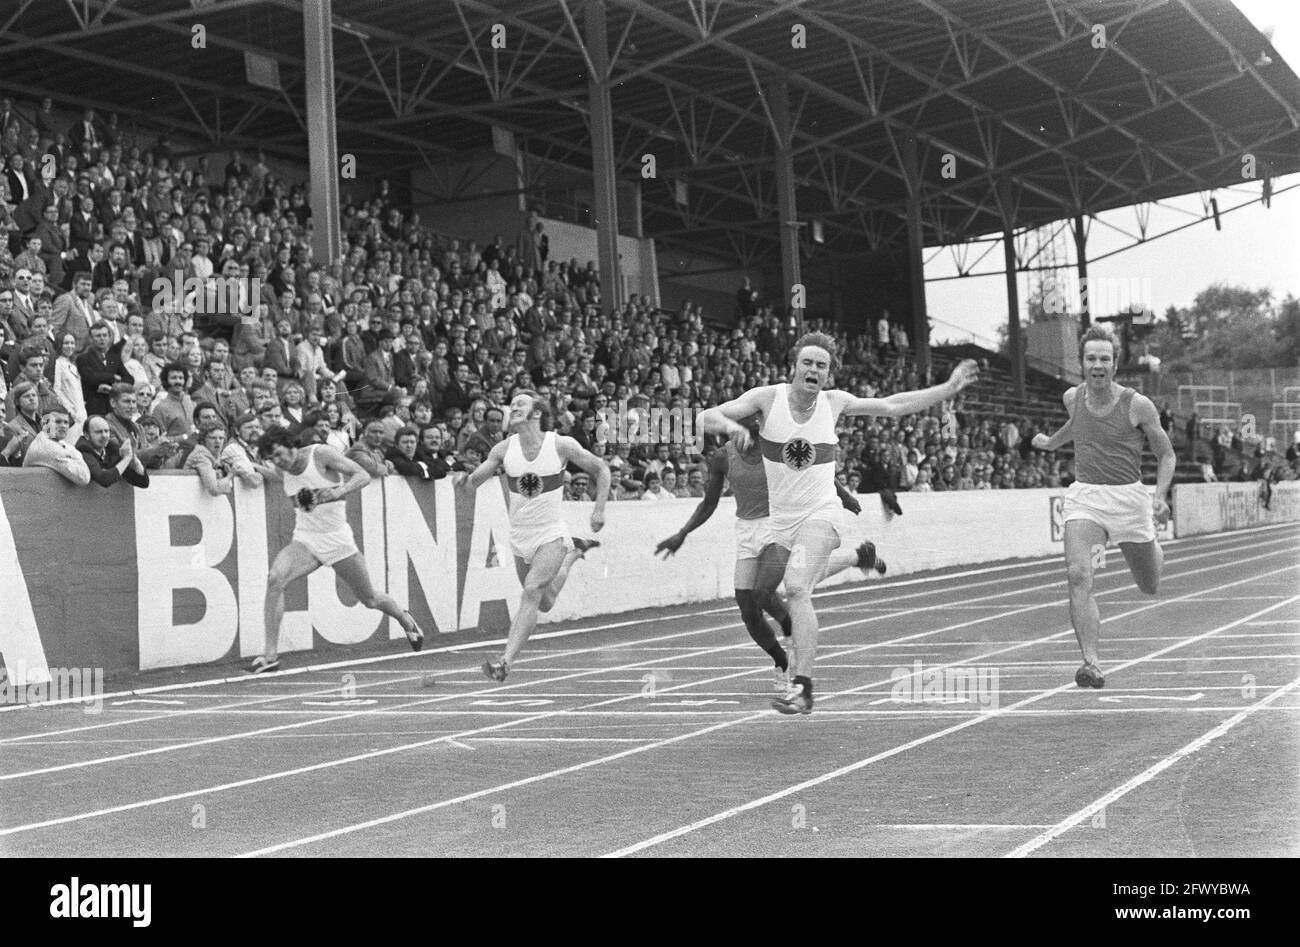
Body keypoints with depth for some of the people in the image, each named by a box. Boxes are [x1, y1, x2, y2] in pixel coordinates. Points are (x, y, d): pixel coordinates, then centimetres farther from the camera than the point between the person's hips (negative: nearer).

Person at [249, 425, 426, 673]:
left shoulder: (321, 453, -15)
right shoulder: (282, 471, 0)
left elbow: (363, 476, -16)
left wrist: (339, 491, -32)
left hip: (336, 538, -3)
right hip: (304, 540, 3)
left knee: (370, 600, 10)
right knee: (275, 579, -25)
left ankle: (405, 620, 45)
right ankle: (270, 655, -22)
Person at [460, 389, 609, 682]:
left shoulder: (562, 446, -12)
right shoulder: (505, 449, -5)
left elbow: (601, 469, -1)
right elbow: (477, 478, 1)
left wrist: (599, 509, -8)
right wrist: (466, 478, -23)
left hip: (551, 534, -4)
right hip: (520, 537, 4)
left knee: (532, 591, -25)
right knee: (545, 604, 20)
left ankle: (506, 661, -26)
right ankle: (574, 552, 49)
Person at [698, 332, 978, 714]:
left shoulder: (834, 402, -1)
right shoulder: (767, 397, -5)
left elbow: (893, 406, 11)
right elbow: (705, 418, -8)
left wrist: (950, 388, 10)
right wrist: (730, 425, -31)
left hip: (818, 514, -3)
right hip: (778, 519, 3)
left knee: (796, 588, -24)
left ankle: (802, 688, -29)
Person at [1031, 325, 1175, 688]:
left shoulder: (1137, 405, -8)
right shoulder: (1072, 397, 3)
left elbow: (1167, 455, 1)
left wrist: (1160, 497, -12)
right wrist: (1051, 443, 42)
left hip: (1129, 498, -1)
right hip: (1084, 496, 2)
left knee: (1150, 587, 13)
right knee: (1078, 575, -23)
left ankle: (1155, 552, 51)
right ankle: (1091, 663, -25)